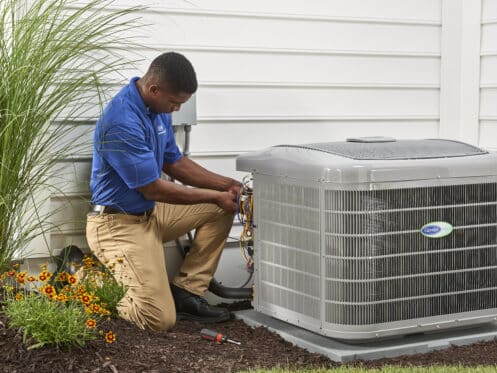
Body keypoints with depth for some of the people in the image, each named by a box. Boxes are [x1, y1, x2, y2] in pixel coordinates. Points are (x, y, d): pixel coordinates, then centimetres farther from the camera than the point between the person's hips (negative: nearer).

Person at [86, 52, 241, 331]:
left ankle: (186, 291, 7)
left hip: (151, 213, 9)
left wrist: (227, 185, 2)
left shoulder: (158, 109, 2)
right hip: (120, 224, -9)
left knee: (221, 208, 5)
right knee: (159, 319, -16)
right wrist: (216, 196, -12)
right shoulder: (122, 122, -27)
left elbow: (174, 163, 13)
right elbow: (154, 190, -22)